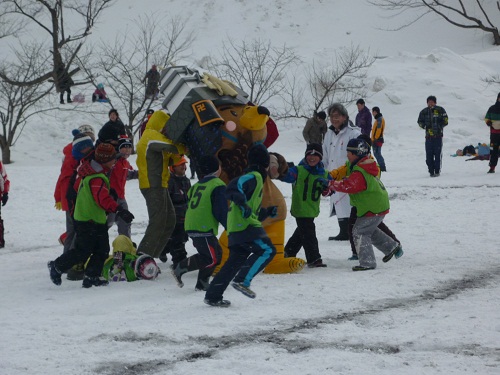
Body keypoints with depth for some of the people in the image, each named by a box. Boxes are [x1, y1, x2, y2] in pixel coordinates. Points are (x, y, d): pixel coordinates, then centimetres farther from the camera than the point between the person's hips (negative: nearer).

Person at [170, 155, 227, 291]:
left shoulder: (197, 185, 17)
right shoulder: (218, 185, -7)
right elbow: (221, 211, -13)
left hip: (191, 227, 9)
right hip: (204, 229, -9)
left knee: (216, 253, 17)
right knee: (212, 258, -6)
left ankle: (202, 283, 13)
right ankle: (180, 268, -8)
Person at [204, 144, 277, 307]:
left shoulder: (255, 178, 27)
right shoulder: (254, 177, -4)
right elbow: (234, 188, -22)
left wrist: (268, 212, 21)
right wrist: (243, 204, -34)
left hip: (236, 227, 10)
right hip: (244, 225, -10)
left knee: (235, 262, 10)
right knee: (267, 250, -13)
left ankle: (213, 295, 8)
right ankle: (242, 281, -18)